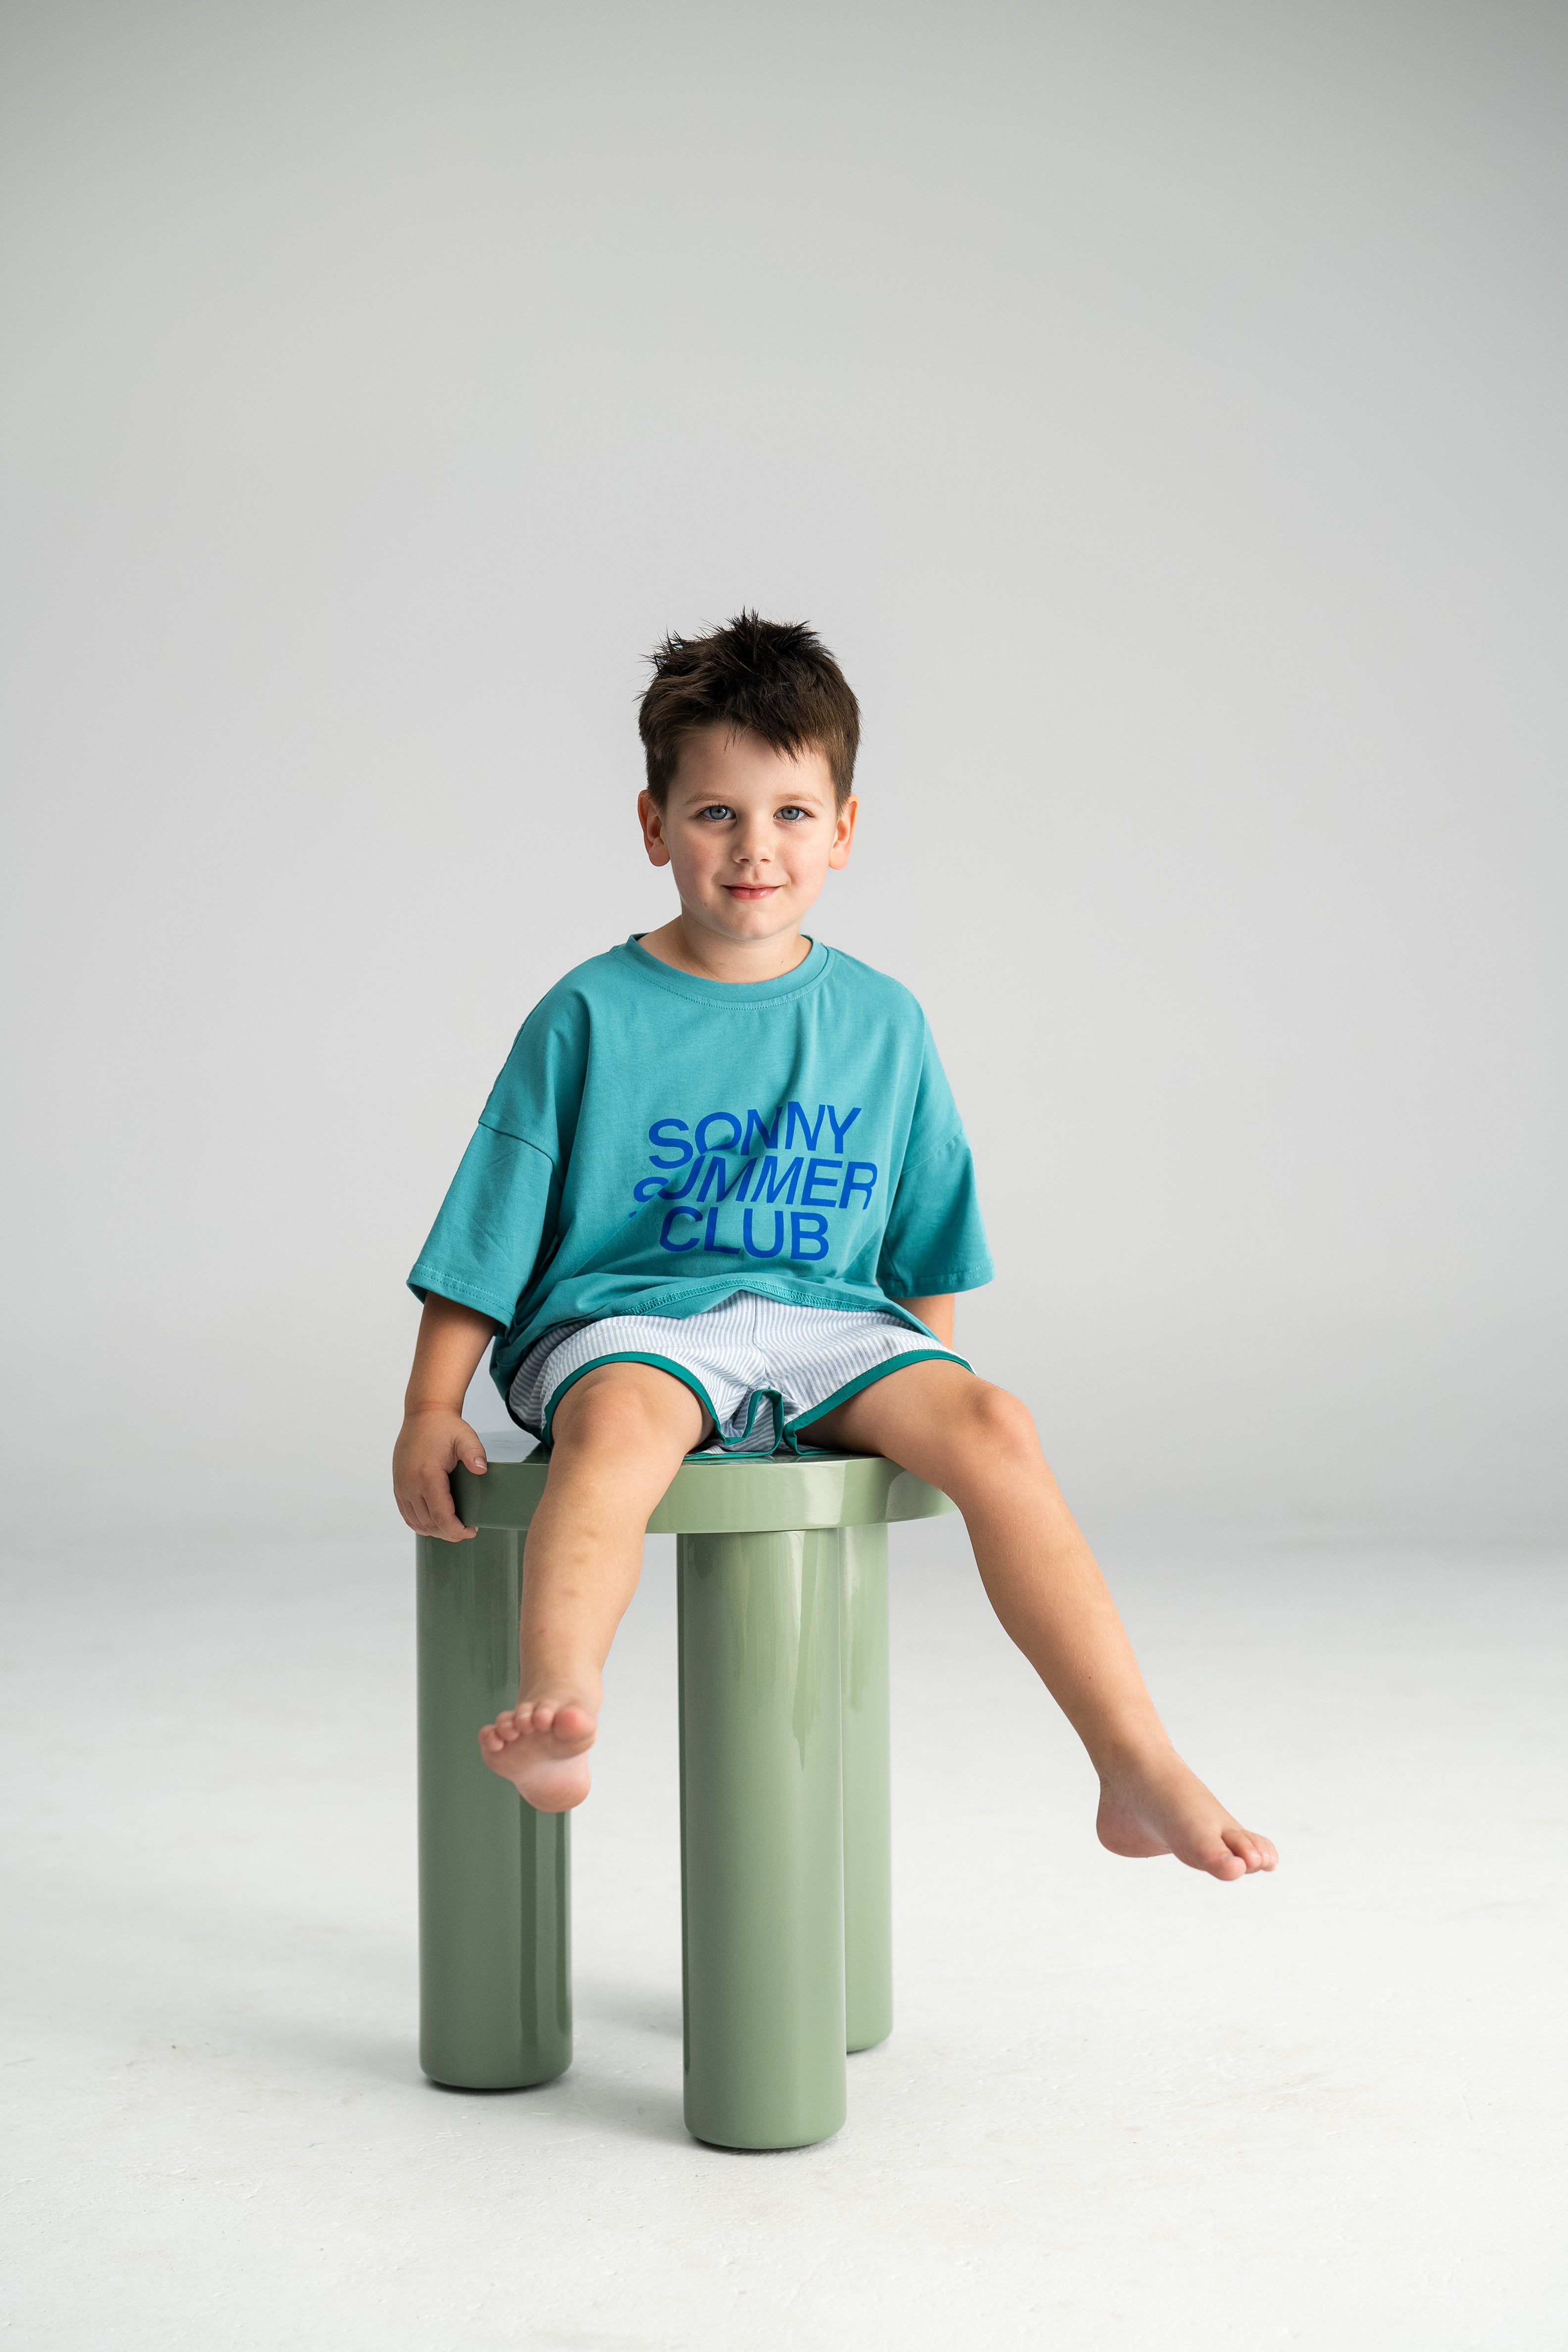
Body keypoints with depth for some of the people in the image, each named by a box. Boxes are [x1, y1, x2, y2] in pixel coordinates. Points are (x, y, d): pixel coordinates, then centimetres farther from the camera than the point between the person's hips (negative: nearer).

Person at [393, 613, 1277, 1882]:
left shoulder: (883, 1024, 10)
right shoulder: (592, 1016, 1)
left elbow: (925, 1251, 19)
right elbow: (485, 1242, 3)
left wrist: (927, 1390, 14)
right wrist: (433, 1409, -3)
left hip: (824, 1319, 3)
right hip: (623, 1318, -2)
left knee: (994, 1427, -25)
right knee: (622, 1420, -38)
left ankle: (1140, 1771, -27)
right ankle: (558, 1720, -58)